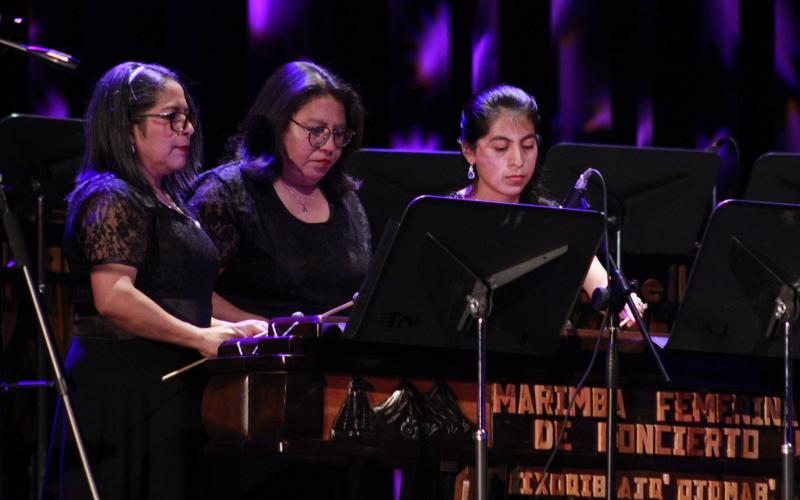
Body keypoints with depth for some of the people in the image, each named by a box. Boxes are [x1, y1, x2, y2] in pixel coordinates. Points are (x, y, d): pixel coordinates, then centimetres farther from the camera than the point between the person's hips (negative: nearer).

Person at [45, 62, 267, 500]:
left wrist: (226, 328, 15)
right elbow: (113, 297, -21)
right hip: (124, 392, -9)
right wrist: (200, 337, -18)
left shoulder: (165, 201, 21)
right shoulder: (110, 199, -9)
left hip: (169, 390, 9)